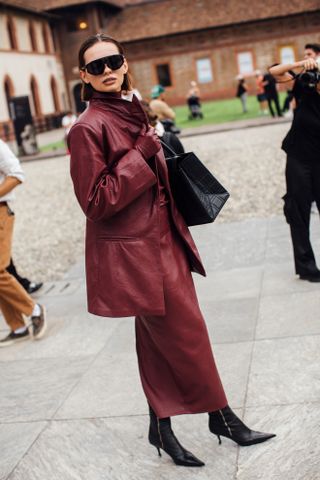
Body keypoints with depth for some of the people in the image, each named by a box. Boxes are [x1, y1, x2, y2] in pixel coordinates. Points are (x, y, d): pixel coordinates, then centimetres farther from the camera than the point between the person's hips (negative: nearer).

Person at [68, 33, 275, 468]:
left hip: (161, 242, 8)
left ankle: (161, 428, 29)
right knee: (187, 334, 1)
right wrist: (141, 154, -20)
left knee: (160, 341, 15)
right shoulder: (89, 128, -15)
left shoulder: (132, 112, 11)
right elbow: (96, 201, -19)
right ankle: (222, 417, 22)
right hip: (133, 252, -8)